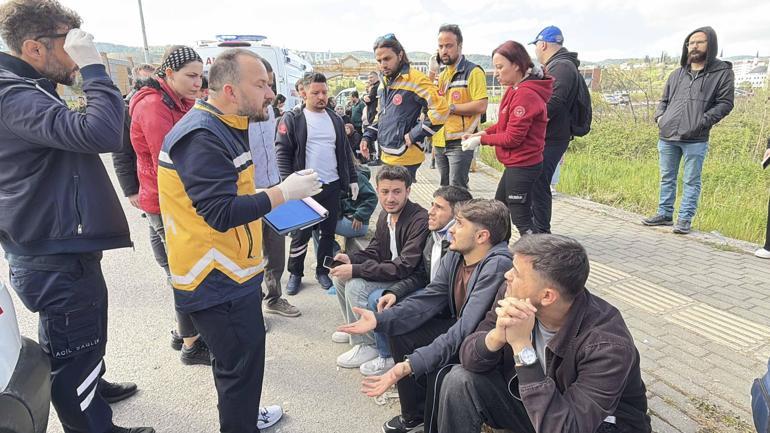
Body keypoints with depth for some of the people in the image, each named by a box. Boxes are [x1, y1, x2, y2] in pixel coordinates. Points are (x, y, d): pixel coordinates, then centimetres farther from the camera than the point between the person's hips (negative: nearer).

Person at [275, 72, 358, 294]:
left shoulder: (335, 120, 11)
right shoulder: (292, 119, -4)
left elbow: (345, 152, 15)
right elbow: (282, 153, -8)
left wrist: (352, 179, 11)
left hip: (332, 185, 4)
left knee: (328, 232, 11)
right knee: (301, 234, 5)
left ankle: (322, 271, 27)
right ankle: (295, 274, 22)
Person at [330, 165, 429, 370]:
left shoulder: (420, 221, -25)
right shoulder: (385, 216, 2)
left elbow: (405, 267, -29)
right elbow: (374, 252, 10)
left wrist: (355, 270, -29)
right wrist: (351, 259, -12)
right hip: (389, 274, 9)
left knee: (356, 286, -23)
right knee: (340, 275, 5)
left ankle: (367, 345, -5)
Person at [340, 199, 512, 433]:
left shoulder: (497, 266, -31)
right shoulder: (455, 255, -6)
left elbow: (466, 330, -35)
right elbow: (428, 299, -4)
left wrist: (409, 366, -39)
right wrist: (379, 319, -17)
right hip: (460, 328, 8)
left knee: (438, 371, -29)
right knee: (401, 332, 2)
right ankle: (415, 414, 22)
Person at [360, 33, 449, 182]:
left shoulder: (415, 79, -12)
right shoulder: (386, 82, 15)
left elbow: (441, 109, -19)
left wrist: (415, 134, -17)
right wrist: (367, 136, 12)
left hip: (404, 159, -8)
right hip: (386, 157, 8)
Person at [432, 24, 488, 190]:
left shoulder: (473, 71, -8)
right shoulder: (441, 75, 17)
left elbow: (481, 106, -18)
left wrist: (450, 108, -16)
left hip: (460, 143, -8)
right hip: (440, 142, 8)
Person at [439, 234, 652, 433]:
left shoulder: (607, 345, -31)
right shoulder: (513, 294, -17)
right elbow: (468, 356, -12)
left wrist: (522, 347, -38)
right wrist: (497, 336, -34)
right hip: (534, 404, 5)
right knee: (461, 380, -15)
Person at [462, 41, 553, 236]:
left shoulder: (525, 94, -21)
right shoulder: (515, 89, 8)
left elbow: (512, 138, -21)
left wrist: (481, 140, -11)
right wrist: (483, 133, 0)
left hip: (522, 166, -10)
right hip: (515, 164, 10)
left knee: (521, 220, -1)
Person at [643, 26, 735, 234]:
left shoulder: (722, 72, 1)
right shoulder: (677, 73, 14)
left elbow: (725, 103, -3)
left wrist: (702, 122, -14)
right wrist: (660, 116, 4)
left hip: (695, 140, -5)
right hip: (667, 137, 5)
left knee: (691, 181, 2)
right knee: (667, 178, 12)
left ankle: (685, 219, 9)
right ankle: (664, 214, 22)